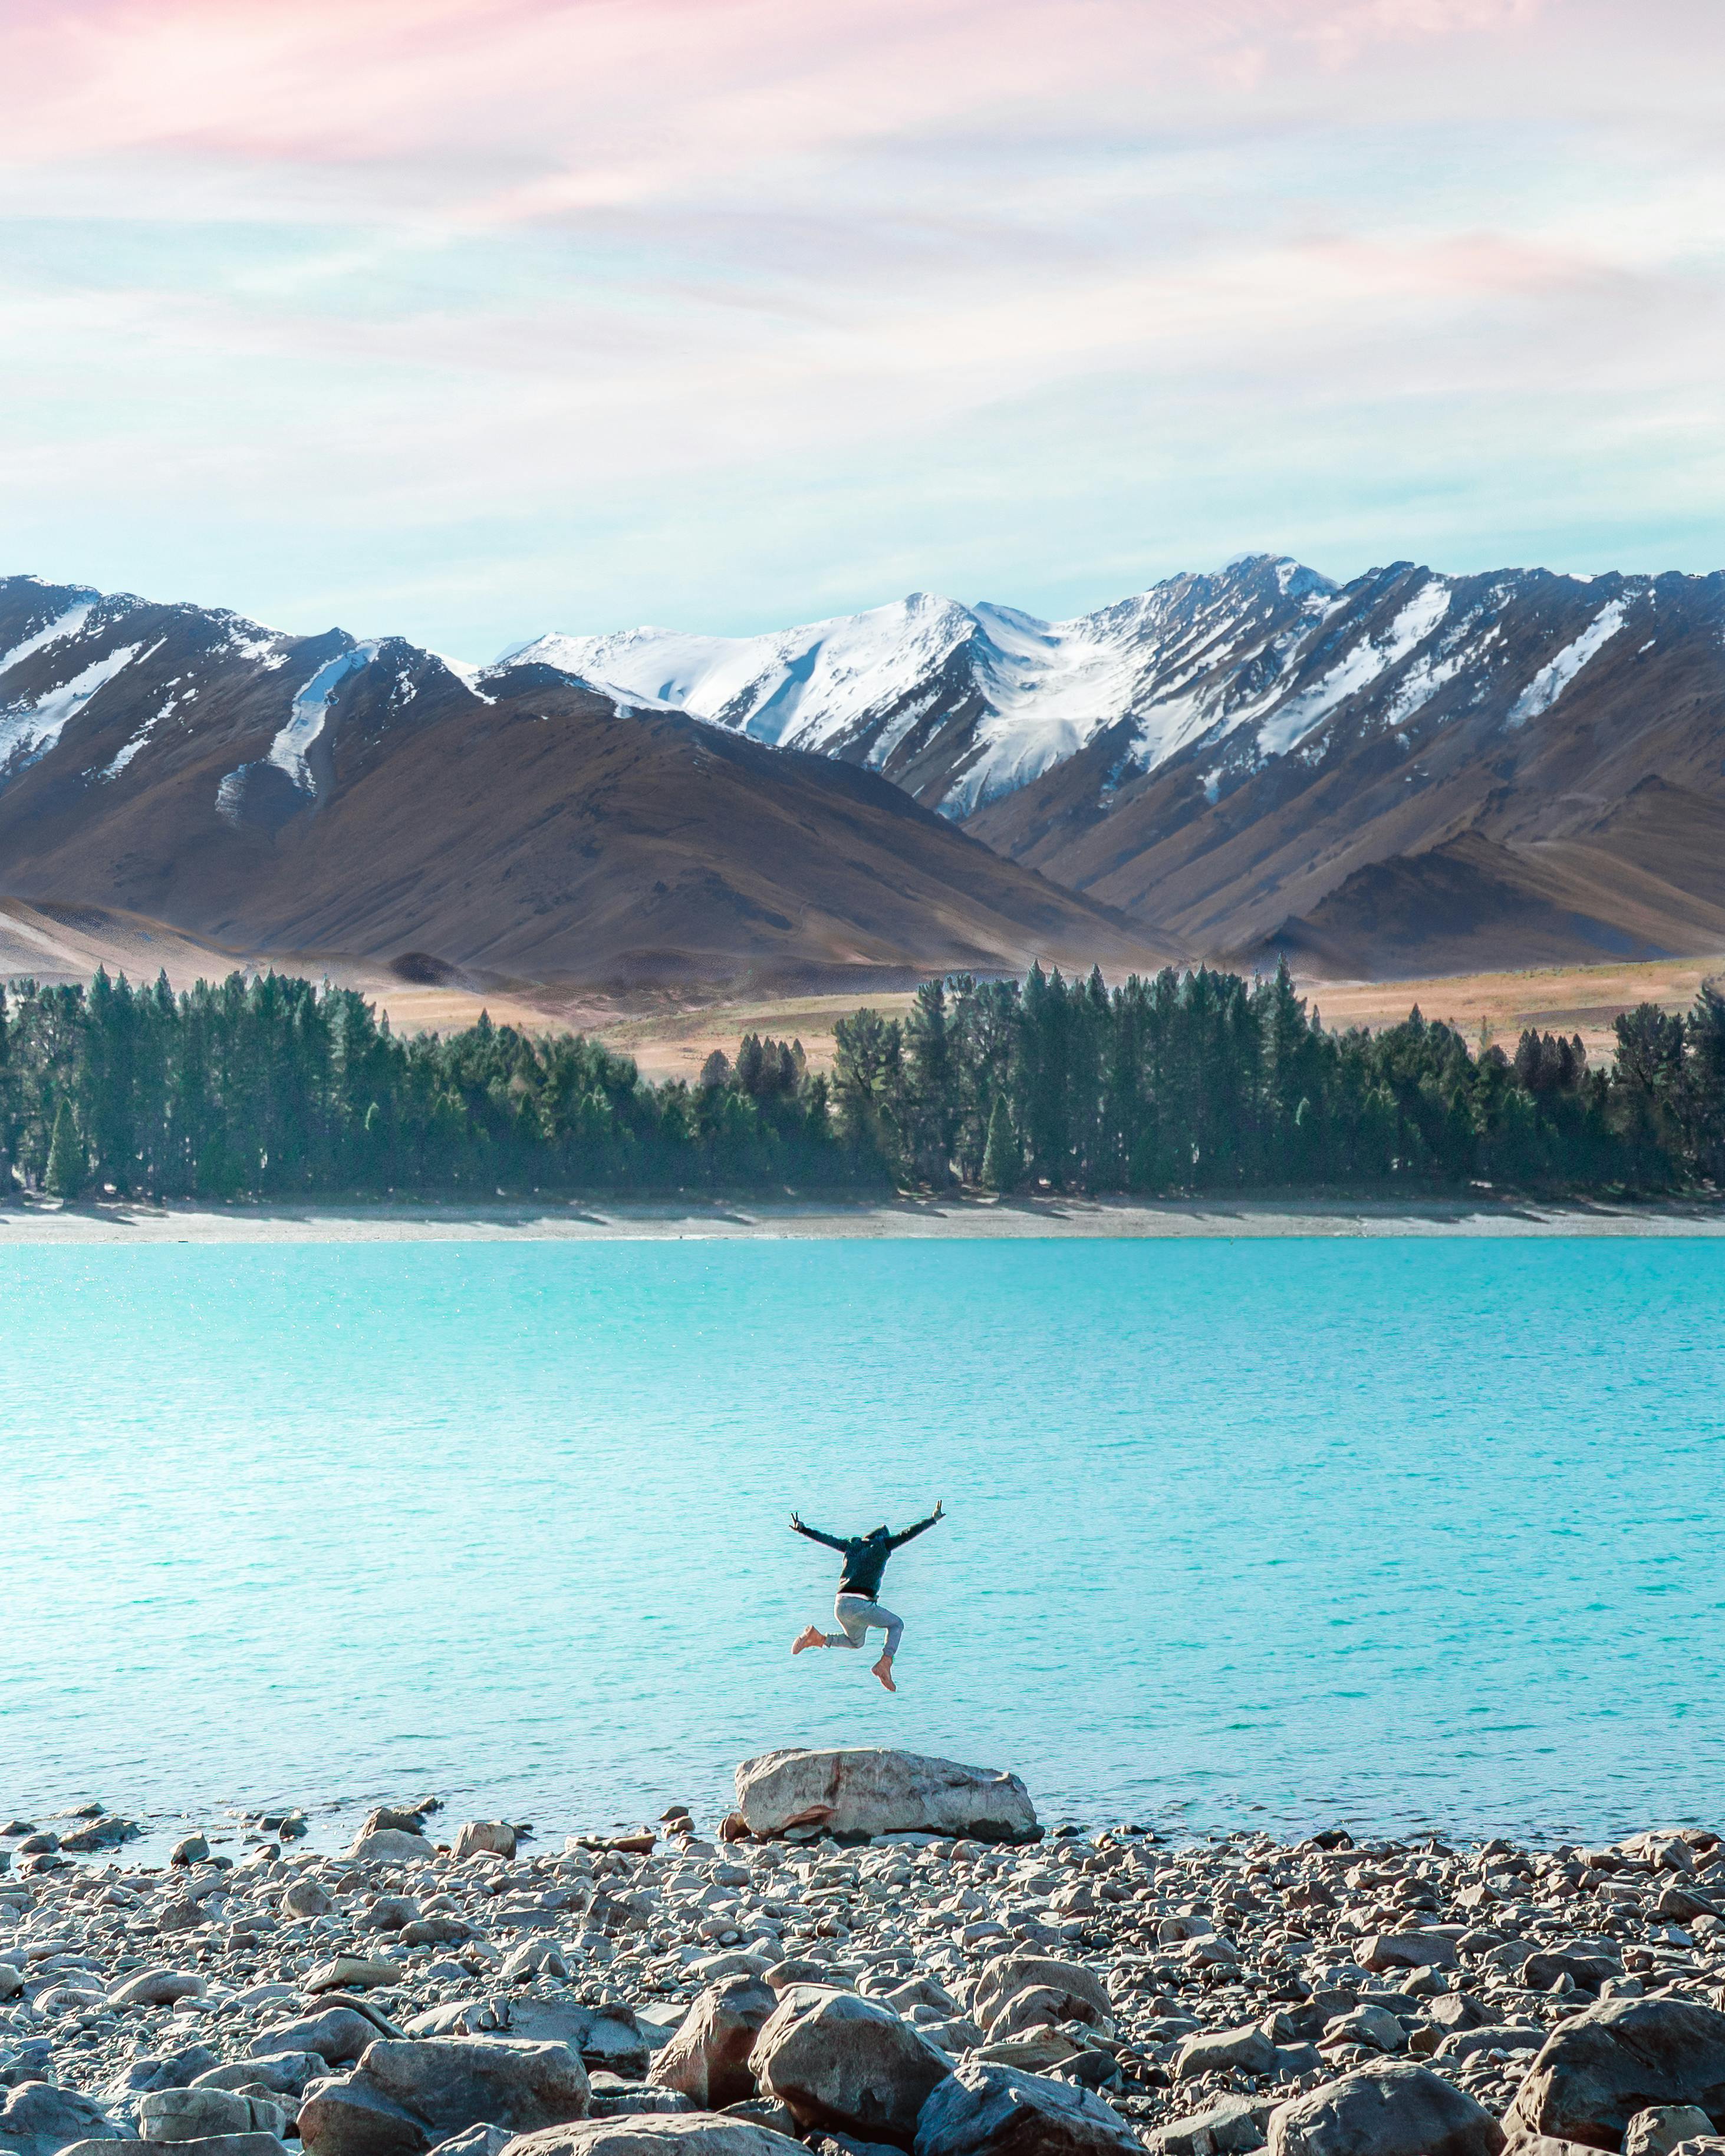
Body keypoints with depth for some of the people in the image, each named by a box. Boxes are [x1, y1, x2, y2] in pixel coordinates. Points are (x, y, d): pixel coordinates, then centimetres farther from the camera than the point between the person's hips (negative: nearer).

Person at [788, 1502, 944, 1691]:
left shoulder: (852, 1544, 20)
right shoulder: (881, 1545, 6)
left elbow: (826, 1538, 30)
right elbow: (908, 1534, 3)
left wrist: (802, 1529, 43)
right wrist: (932, 1520, 8)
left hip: (840, 1605, 6)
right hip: (860, 1604, -6)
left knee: (856, 1641, 29)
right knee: (897, 1625, 15)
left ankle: (817, 1638, 10)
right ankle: (885, 1664, -7)